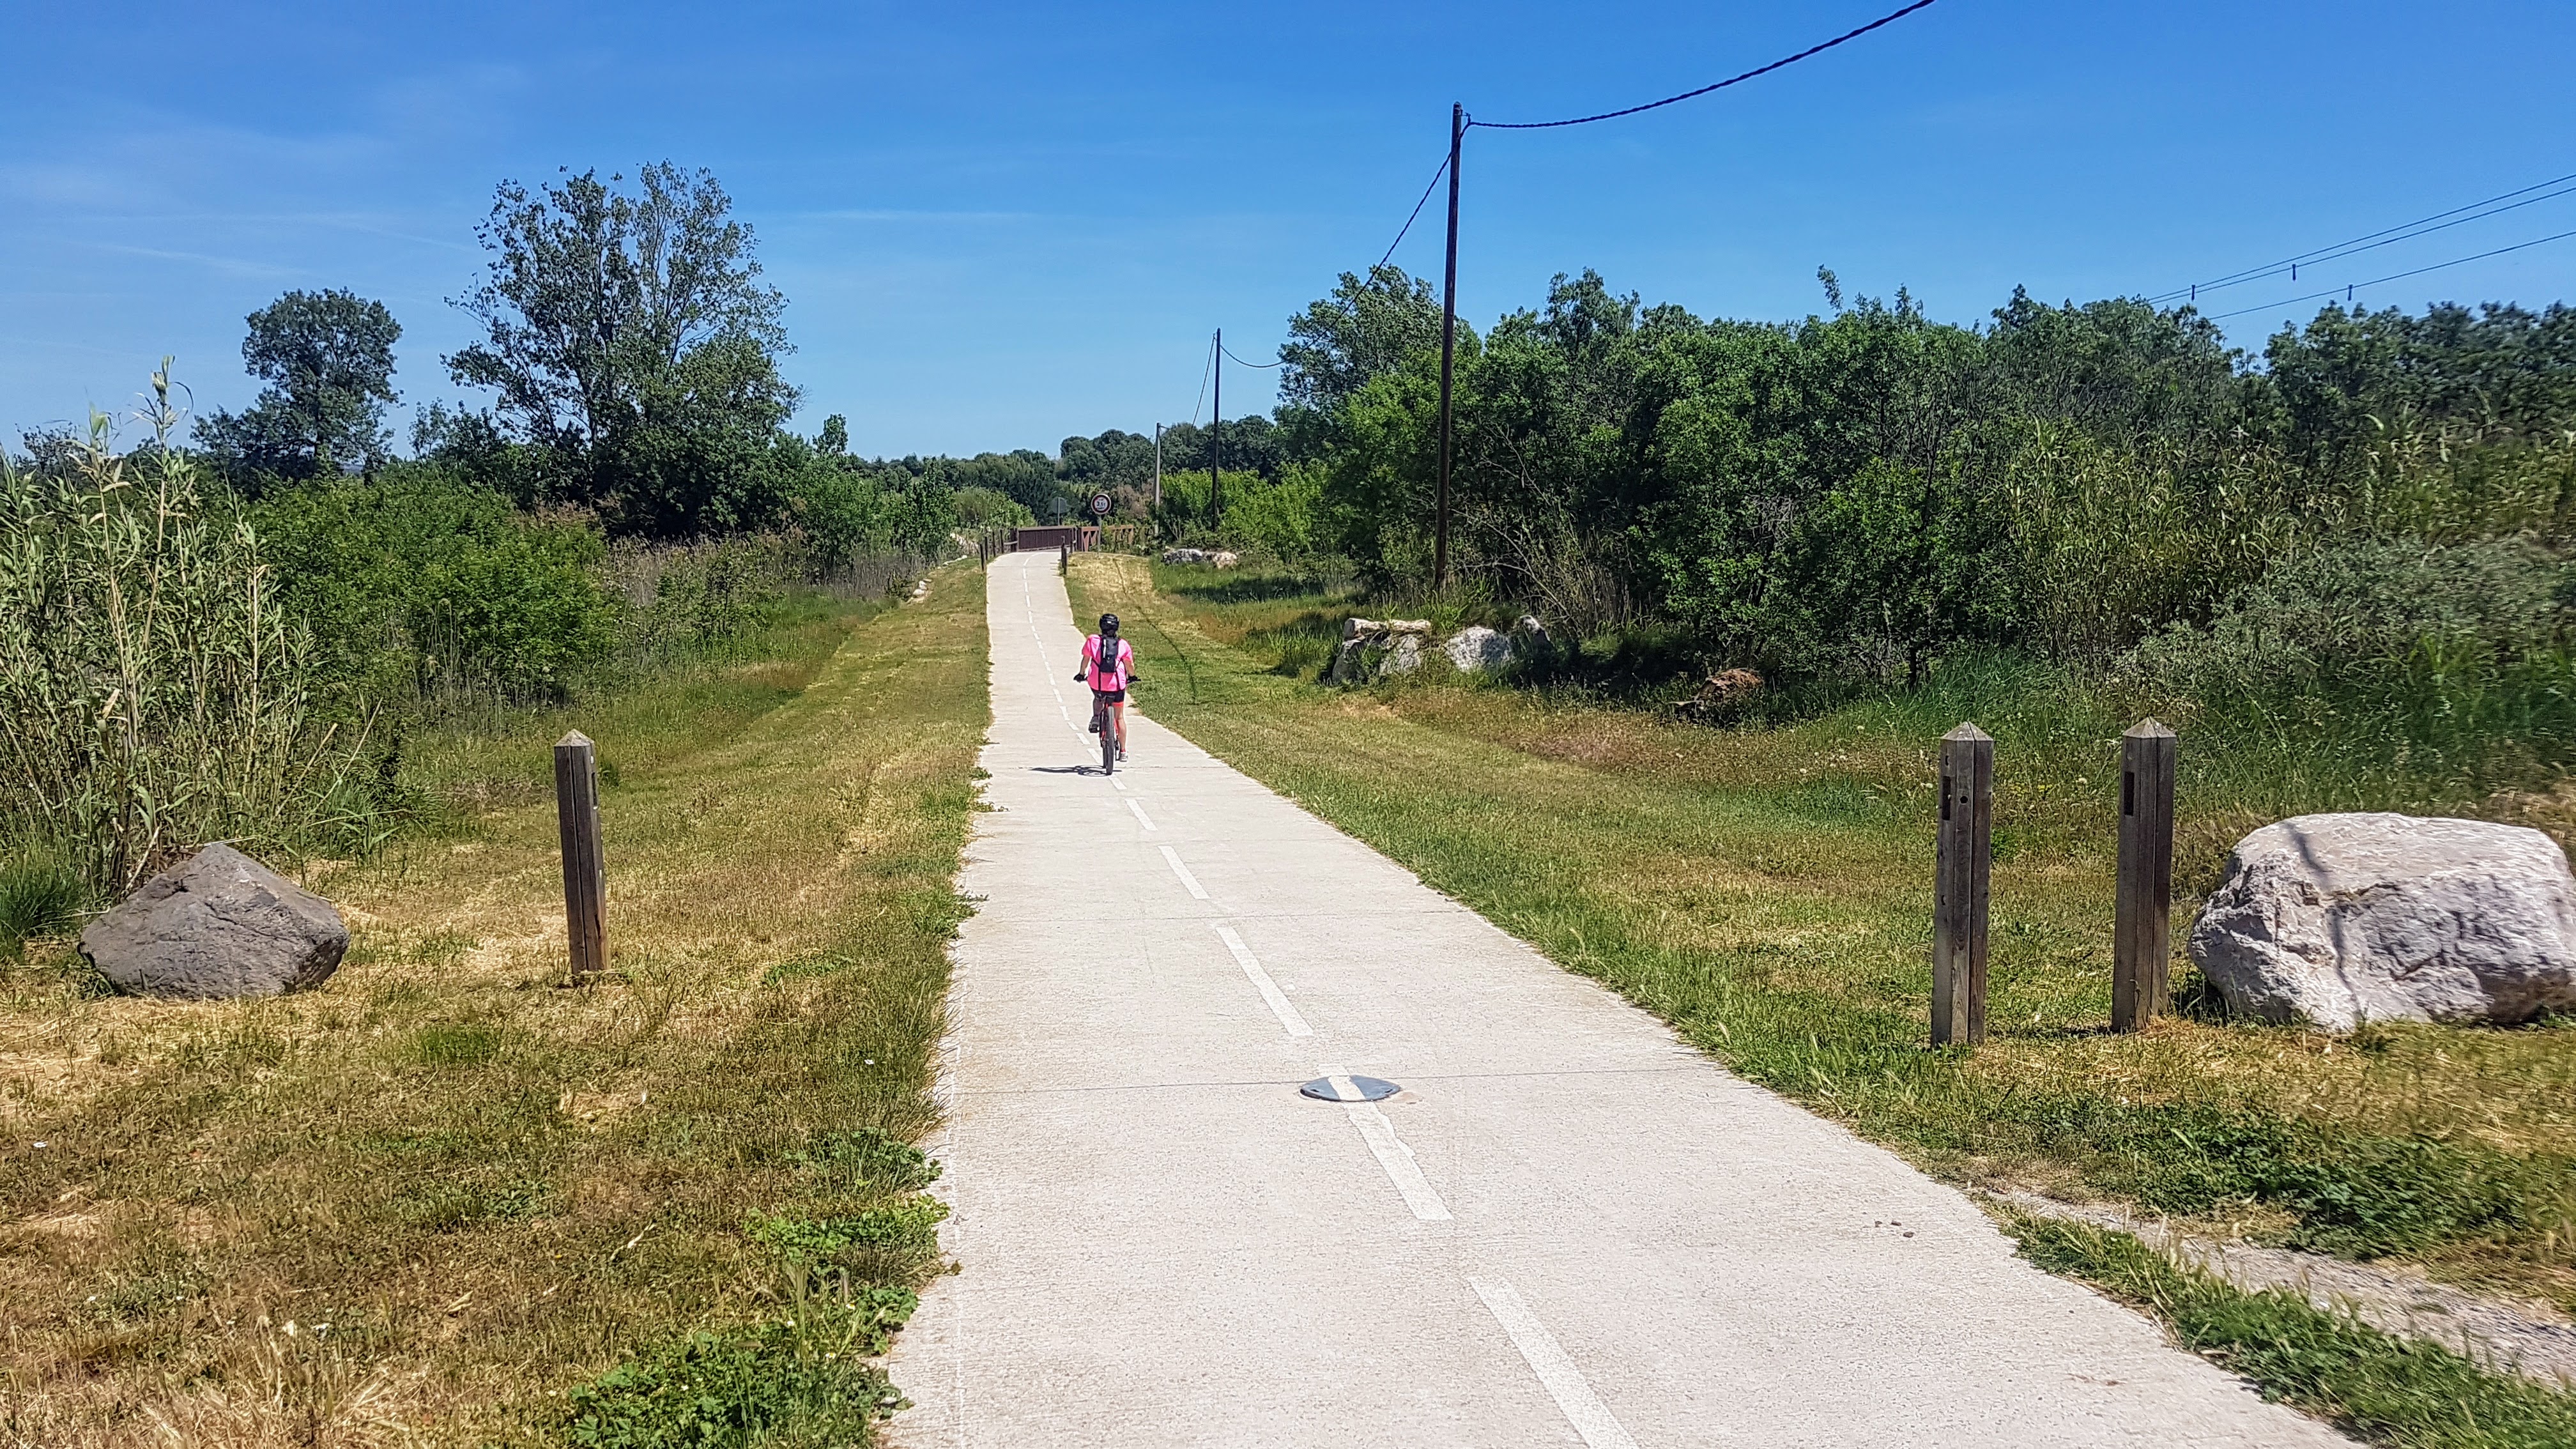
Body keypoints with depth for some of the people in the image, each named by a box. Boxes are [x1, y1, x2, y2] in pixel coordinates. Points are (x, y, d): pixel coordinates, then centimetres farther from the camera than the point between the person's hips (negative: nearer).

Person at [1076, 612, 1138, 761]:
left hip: (1096, 683, 0)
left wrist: (1081, 674, 24)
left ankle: (1096, 717, 11)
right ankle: (1123, 751, 14)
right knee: (1119, 717, 14)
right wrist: (1132, 677, 22)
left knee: (1098, 698, 38)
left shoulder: (1092, 640, 3)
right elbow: (1129, 664, 3)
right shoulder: (1123, 644, 2)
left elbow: (1086, 659, 7)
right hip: (1117, 685, 0)